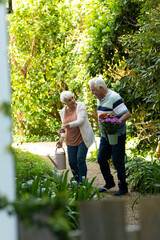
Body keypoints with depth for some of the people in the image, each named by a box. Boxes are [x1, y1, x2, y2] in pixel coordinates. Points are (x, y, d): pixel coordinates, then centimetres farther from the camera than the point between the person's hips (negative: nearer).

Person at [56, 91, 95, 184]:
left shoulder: (81, 106, -12)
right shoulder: (63, 111, 3)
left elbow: (80, 121, -25)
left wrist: (67, 125, -38)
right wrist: (62, 138, 1)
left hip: (83, 138, -5)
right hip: (71, 140, 5)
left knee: (80, 160, -14)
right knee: (72, 162, 2)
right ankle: (77, 182, 20)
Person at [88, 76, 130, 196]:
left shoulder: (114, 98, -19)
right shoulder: (100, 99, 9)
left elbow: (127, 114, -24)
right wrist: (102, 126, 14)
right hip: (105, 135, 9)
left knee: (117, 161, -4)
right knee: (101, 159, 11)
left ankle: (123, 187, 8)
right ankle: (109, 183, 27)